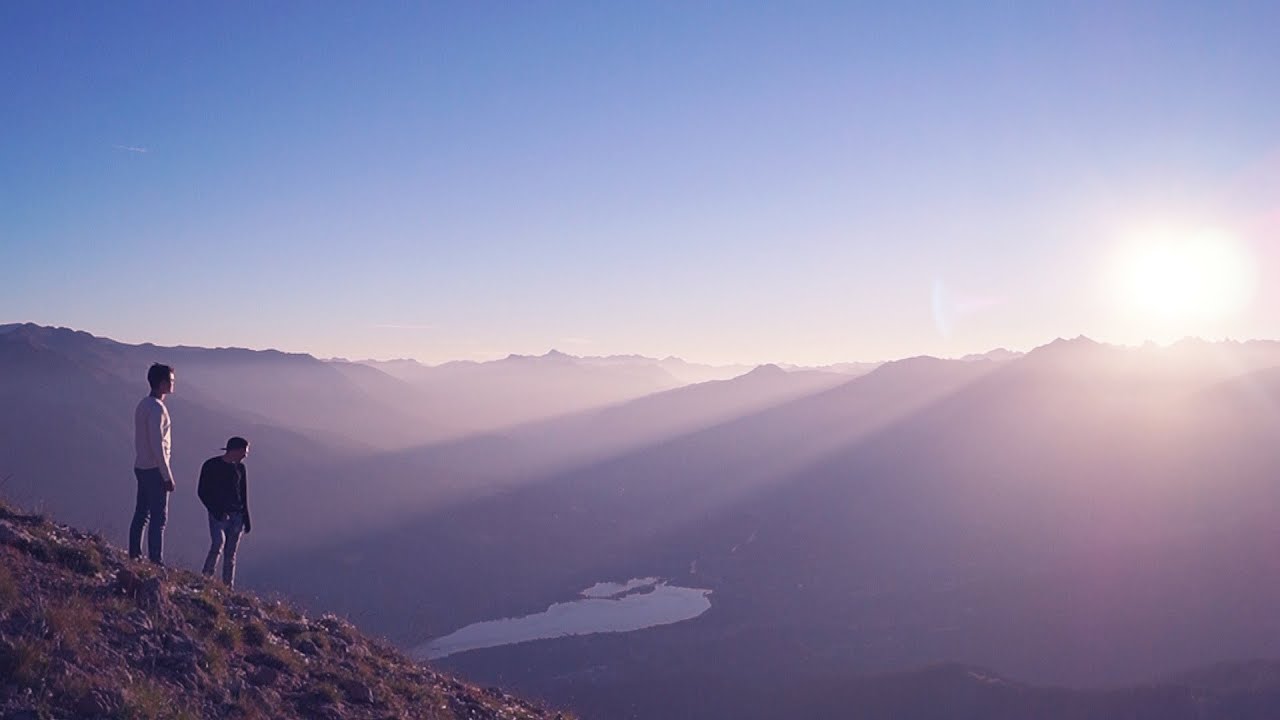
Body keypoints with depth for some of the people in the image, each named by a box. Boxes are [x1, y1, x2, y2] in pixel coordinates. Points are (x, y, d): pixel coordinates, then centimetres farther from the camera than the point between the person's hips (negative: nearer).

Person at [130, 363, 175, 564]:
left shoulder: (143, 405, 11)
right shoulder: (157, 409, -19)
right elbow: (158, 446, -21)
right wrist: (168, 477, -18)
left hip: (141, 467, 9)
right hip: (154, 470, -9)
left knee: (141, 513, 14)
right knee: (158, 518, -5)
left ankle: (134, 555, 21)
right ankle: (156, 561, -3)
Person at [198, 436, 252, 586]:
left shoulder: (239, 468, 10)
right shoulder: (211, 466, -4)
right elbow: (202, 492, -4)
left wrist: (246, 519, 14)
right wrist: (217, 512, -13)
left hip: (236, 516, 4)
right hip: (218, 515, -4)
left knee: (230, 554, 4)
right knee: (218, 544, -25)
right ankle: (205, 578, -18)